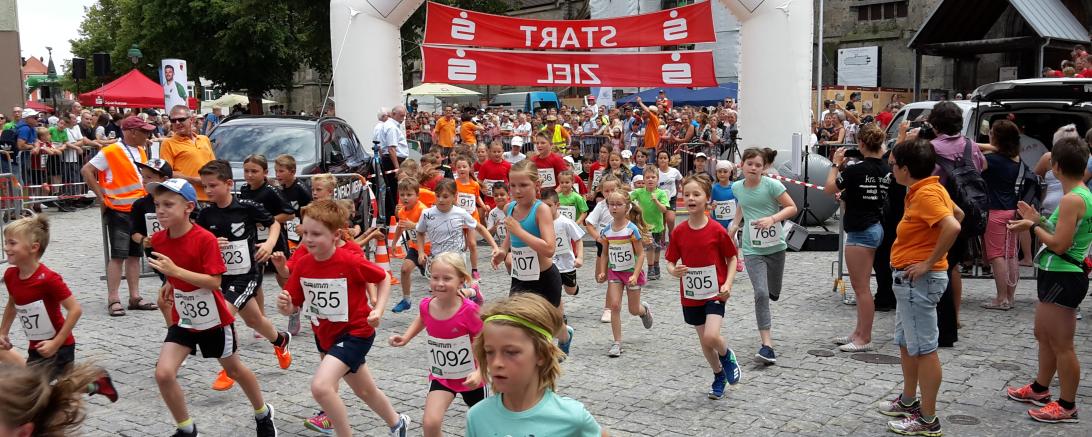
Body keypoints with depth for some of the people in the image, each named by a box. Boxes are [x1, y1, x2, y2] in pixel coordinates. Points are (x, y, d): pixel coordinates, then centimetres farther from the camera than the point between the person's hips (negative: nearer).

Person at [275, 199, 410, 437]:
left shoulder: (351, 262, -23)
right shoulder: (303, 265, -9)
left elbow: (383, 280, -7)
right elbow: (293, 307, -3)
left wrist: (378, 310, -18)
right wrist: (285, 306, -25)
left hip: (355, 333, -6)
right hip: (324, 335, 6)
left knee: (320, 386, -26)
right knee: (365, 391, 24)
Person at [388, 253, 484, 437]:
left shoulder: (469, 310, -27)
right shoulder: (427, 305, -13)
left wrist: (479, 373, -32)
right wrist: (406, 337, 0)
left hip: (471, 378, -2)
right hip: (441, 376, 3)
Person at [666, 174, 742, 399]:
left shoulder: (717, 231, -12)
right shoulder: (679, 232, -4)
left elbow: (732, 258, -1)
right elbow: (671, 261, 3)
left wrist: (728, 284, -13)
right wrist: (673, 271, -20)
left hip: (714, 293, -3)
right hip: (691, 295, 3)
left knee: (711, 336, -20)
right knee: (704, 341, 12)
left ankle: (728, 356, 14)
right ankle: (719, 375, 36)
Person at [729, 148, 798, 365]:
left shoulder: (772, 185, -11)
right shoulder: (737, 187, 0)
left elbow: (792, 208, -8)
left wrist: (772, 219, -22)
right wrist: (735, 225, 16)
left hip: (776, 247, 0)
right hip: (752, 250, 0)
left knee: (773, 294, 14)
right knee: (761, 293, -15)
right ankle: (767, 346, -17)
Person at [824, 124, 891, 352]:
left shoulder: (857, 168, -19)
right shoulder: (885, 169, 4)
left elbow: (829, 189, -8)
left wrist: (836, 164, 2)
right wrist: (846, 166, 14)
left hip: (860, 232, -9)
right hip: (875, 227, 9)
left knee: (861, 287, -2)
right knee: (861, 285, 17)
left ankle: (864, 339, 4)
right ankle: (859, 332, 25)